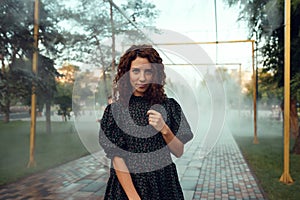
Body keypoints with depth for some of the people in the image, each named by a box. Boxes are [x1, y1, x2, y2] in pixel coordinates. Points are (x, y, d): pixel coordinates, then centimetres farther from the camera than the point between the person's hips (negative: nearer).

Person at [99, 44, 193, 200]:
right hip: (127, 184, -2)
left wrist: (164, 129, -18)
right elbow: (117, 158, -12)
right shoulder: (114, 110, -8)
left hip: (164, 184, 3)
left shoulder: (169, 106, -3)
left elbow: (179, 152, -2)